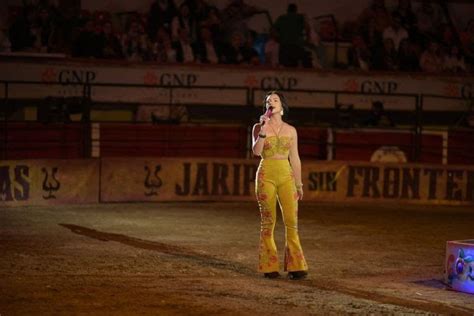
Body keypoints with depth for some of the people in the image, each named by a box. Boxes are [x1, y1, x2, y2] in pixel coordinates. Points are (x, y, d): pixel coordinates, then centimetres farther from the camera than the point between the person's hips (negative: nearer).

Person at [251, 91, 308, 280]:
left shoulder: (290, 130, 9)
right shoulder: (259, 127, 2)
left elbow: (295, 158, 13)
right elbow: (256, 151, -13)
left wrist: (299, 184, 12)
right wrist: (264, 129, -20)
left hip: (286, 176, 2)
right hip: (266, 175, -2)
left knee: (292, 221, -6)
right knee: (268, 222, -1)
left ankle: (295, 266, -3)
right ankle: (269, 267, 5)